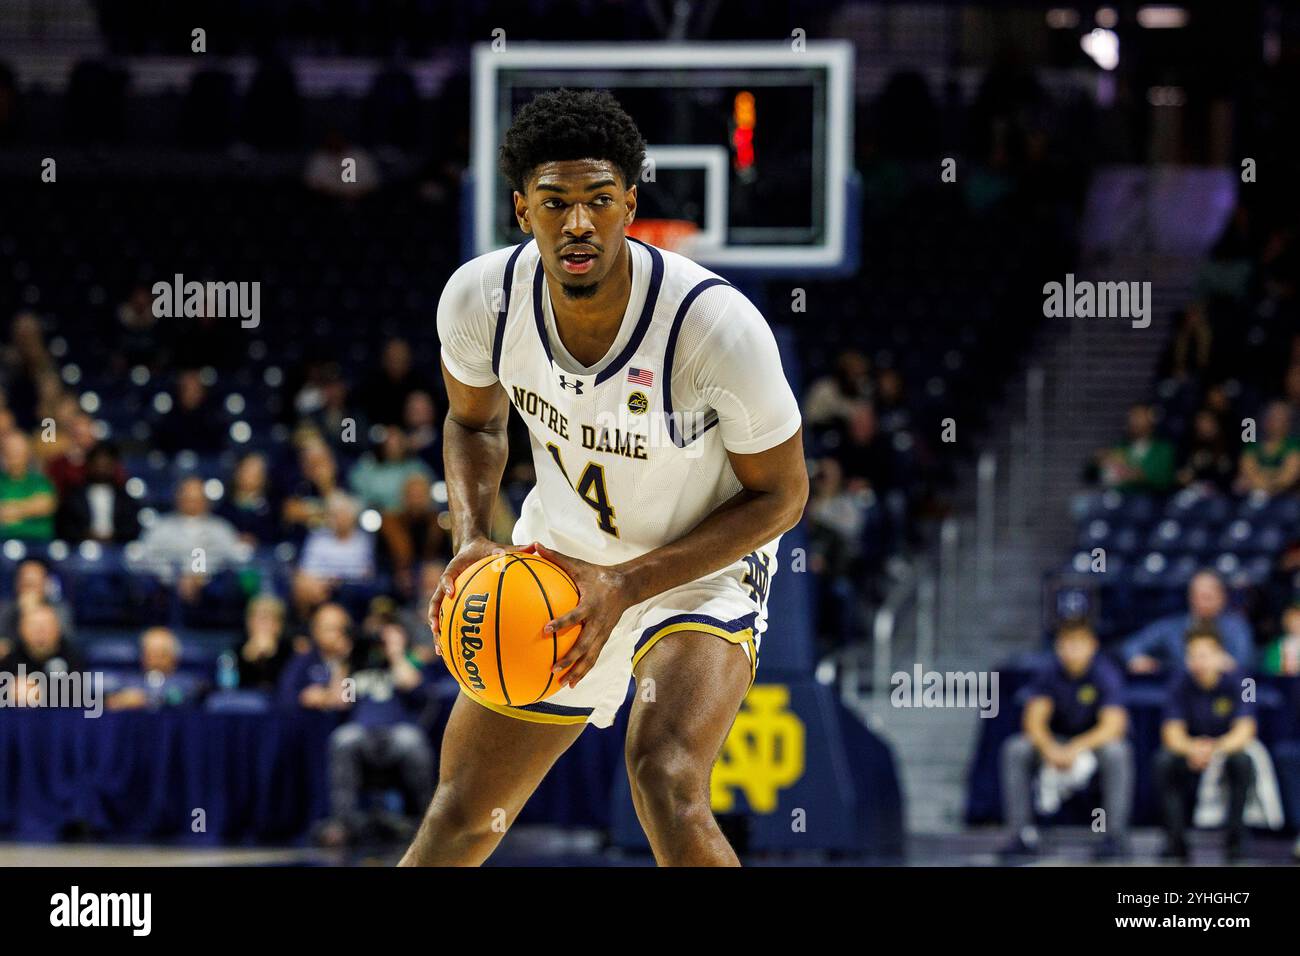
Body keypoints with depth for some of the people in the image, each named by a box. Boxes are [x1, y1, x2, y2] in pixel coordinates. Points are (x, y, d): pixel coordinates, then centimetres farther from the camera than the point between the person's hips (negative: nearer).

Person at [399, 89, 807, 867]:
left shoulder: (717, 326, -31)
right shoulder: (480, 298, -19)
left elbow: (780, 496, -17)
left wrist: (625, 586, -25)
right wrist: (473, 540, -14)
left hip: (702, 567, -4)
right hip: (557, 564, 4)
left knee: (665, 780, -32)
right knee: (459, 821, 11)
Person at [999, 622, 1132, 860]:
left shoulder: (1106, 675, -18)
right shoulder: (1049, 674, -9)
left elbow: (1113, 726, -28)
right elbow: (1034, 720, -16)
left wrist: (1076, 748, -42)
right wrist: (1050, 748, -38)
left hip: (1096, 739, -3)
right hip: (1055, 740, 3)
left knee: (1116, 752, -37)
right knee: (1015, 750, -22)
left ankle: (1116, 835, -31)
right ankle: (1022, 834, -22)